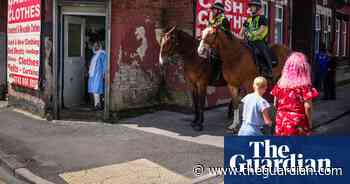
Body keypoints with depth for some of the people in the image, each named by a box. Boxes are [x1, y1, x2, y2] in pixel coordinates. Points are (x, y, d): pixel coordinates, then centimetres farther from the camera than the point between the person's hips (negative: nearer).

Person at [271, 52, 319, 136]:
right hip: (298, 123, -4)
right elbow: (307, 106, -14)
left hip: (282, 122, 4)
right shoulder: (304, 85, -12)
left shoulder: (280, 83, 0)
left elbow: (275, 104, 4)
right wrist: (309, 122, -2)